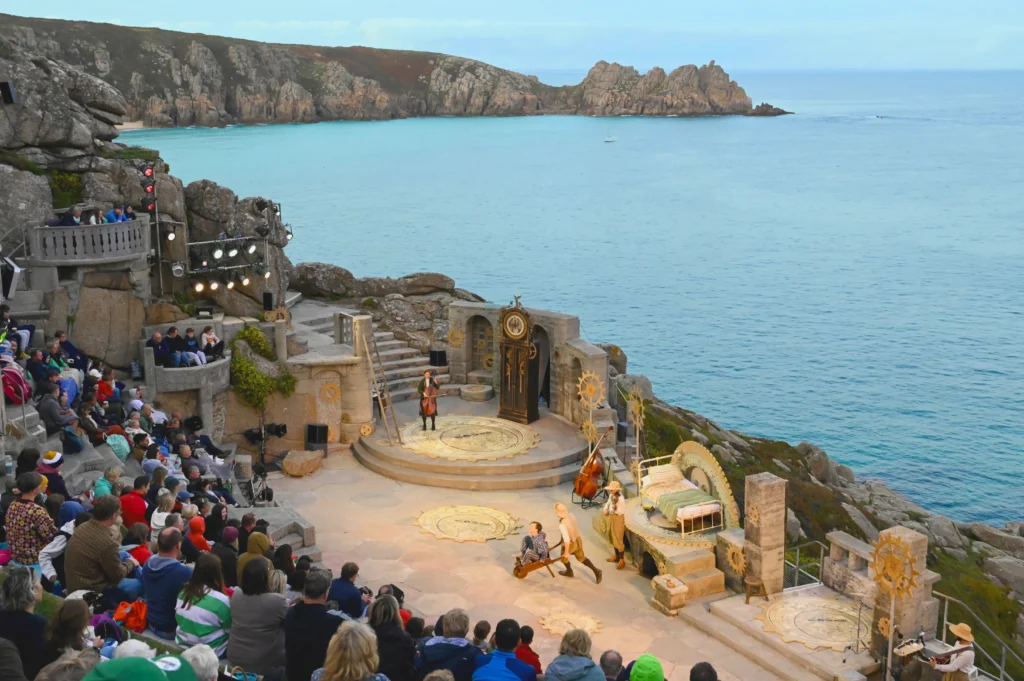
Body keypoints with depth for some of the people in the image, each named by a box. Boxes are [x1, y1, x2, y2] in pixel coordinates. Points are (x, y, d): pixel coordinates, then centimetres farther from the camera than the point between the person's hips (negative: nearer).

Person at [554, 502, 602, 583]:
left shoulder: (562, 524, -35)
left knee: (563, 556, 28)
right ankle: (596, 571, 19)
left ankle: (569, 571, 52)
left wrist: (566, 552, -18)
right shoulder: (571, 515, -14)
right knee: (581, 557, 28)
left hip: (571, 543, -6)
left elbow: (567, 540, -30)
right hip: (578, 539, 6)